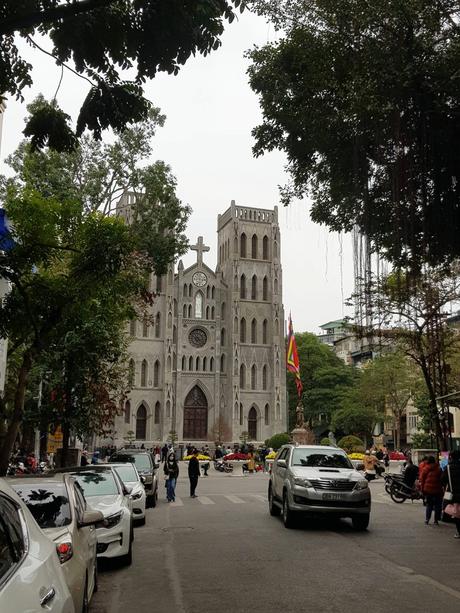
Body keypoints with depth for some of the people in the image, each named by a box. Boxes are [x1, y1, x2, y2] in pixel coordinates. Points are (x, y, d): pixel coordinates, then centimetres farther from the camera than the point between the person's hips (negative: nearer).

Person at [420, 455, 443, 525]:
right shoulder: (438, 469, -2)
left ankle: (427, 519, 3)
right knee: (437, 505, 8)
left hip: (428, 490, 1)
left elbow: (422, 479, 1)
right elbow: (442, 479, 1)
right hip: (437, 490, -1)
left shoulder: (425, 469, -1)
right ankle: (436, 520, 6)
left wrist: (422, 489, 8)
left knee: (429, 504, 11)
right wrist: (442, 489, 8)